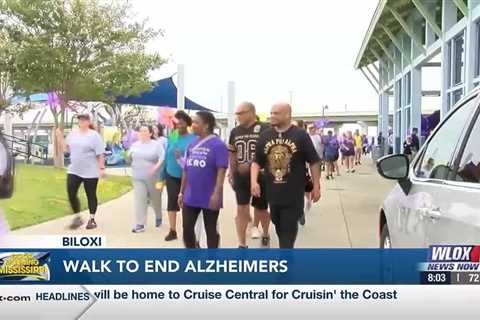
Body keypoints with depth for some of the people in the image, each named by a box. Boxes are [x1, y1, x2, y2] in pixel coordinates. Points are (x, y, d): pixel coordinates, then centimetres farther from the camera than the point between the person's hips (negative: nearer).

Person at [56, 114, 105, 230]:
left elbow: (100, 154, -10)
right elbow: (67, 148, 15)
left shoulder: (94, 135, -8)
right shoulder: (73, 134, 9)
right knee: (71, 194, 0)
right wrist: (60, 137, 5)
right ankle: (77, 217, 18)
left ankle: (92, 219, 20)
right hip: (73, 171, 5)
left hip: (90, 172, -5)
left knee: (91, 195, 6)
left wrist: (102, 168, -14)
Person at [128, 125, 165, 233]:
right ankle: (140, 224, -2)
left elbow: (162, 157, -14)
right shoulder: (135, 145, 11)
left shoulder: (156, 145, -3)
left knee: (155, 199, 12)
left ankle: (158, 217, 38)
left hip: (153, 178, -3)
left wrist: (156, 167, -27)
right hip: (138, 178, 3)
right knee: (139, 200, -4)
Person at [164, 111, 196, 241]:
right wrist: (163, 175, 11)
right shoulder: (172, 138, 3)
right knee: (172, 201, 6)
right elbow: (167, 156, 9)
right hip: (172, 175, 3)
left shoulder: (193, 139, -10)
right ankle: (172, 231, 17)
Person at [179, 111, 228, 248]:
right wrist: (181, 192, 12)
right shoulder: (192, 145, 9)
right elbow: (186, 170, 13)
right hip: (190, 197, 6)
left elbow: (221, 171, -16)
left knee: (210, 230, 8)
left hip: (209, 198, -6)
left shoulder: (217, 144, -12)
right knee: (187, 229, 9)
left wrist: (216, 194, -22)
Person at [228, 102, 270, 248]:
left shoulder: (264, 129, -11)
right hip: (241, 177, 4)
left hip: (260, 176, -4)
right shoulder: (235, 131, 6)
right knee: (241, 209, 3)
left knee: (261, 210, 12)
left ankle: (265, 235, 39)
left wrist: (250, 165, -19)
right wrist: (231, 172, 11)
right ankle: (242, 244, 12)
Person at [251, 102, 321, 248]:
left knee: (289, 228, 0)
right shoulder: (265, 136, 3)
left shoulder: (301, 135, -7)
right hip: (273, 192, 4)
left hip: (294, 193, -4)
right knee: (279, 226, 18)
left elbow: (314, 162, -2)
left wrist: (316, 186, -2)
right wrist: (254, 181, -7)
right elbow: (256, 162, 7)